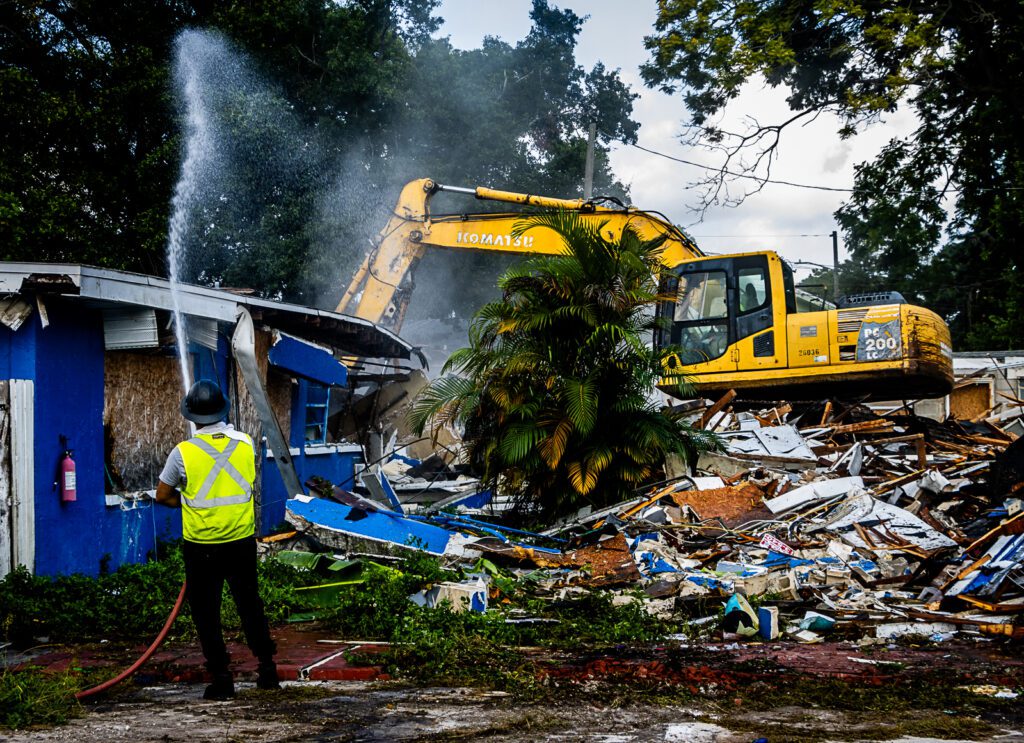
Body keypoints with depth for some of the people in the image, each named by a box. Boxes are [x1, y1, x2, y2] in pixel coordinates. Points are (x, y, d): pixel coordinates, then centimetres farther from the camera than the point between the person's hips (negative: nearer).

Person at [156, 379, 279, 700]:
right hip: (242, 541, 3)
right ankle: (267, 669, 23)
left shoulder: (183, 452, -13)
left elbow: (163, 495, -1)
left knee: (206, 613, 10)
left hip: (201, 546, -3)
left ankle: (221, 679, 12)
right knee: (250, 605, 17)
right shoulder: (245, 443, -4)